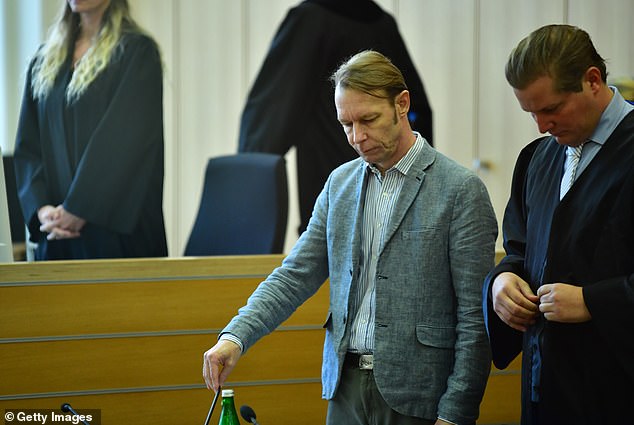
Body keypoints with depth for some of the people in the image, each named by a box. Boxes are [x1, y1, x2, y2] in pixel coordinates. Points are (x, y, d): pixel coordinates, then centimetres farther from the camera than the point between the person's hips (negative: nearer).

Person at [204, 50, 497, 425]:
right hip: (346, 387, 5)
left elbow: (475, 317, -10)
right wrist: (235, 337, -6)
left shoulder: (461, 189, -8)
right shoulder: (340, 183, 10)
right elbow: (296, 275, 10)